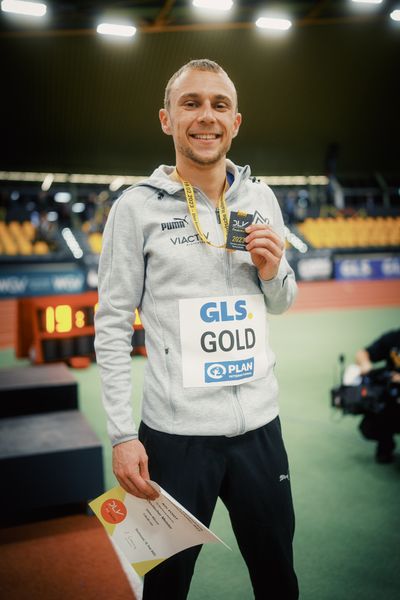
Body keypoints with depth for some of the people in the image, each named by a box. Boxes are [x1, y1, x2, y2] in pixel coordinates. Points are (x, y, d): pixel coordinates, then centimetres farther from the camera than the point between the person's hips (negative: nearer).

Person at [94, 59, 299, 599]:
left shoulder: (261, 199, 5)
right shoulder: (137, 207, -6)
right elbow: (112, 327, -5)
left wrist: (273, 272, -8)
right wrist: (123, 434, -9)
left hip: (260, 423, 4)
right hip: (175, 431, -3)